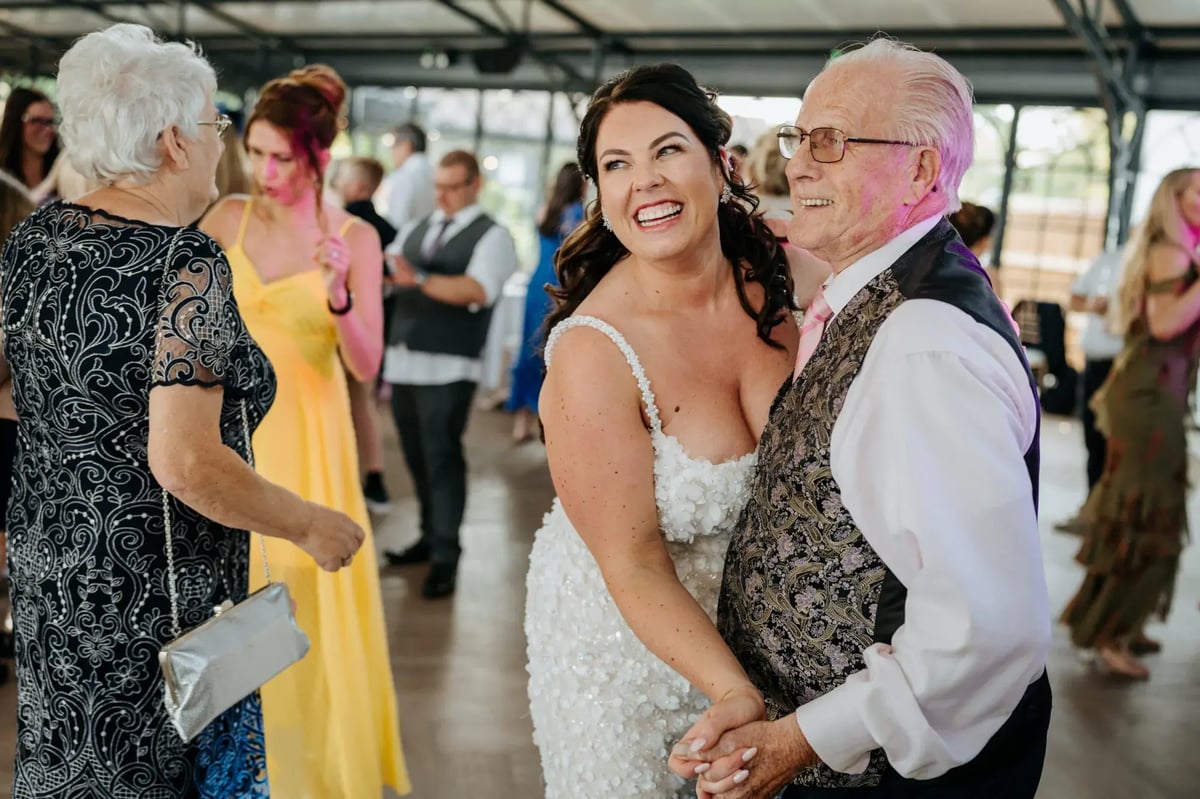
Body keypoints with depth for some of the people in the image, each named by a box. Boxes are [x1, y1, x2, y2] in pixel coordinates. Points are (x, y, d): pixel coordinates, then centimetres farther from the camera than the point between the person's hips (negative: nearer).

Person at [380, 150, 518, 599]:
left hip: (448, 368, -6)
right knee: (416, 456, 13)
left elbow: (478, 289, -20)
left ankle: (445, 557, 2)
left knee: (442, 458, -6)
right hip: (403, 360, 6)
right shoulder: (414, 230, 18)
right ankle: (431, 537, 28)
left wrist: (419, 279, -32)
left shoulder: (492, 237, -3)